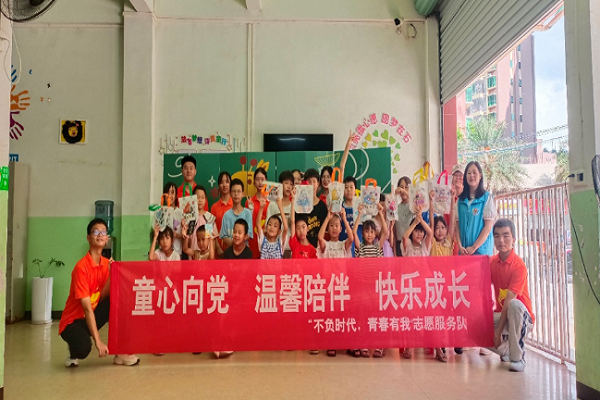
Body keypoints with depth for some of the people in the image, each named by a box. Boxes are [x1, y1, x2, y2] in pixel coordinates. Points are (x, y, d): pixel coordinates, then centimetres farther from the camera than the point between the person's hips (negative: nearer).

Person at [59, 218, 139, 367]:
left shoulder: (106, 263, -1)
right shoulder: (81, 266, -23)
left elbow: (102, 297, -9)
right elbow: (87, 307, -26)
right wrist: (98, 341, -29)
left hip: (91, 316, 7)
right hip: (73, 321, -7)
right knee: (84, 347, -37)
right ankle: (73, 354, 4)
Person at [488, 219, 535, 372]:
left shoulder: (519, 265, -19)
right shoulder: (492, 262, -1)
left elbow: (509, 301, -23)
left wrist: (498, 332, -25)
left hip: (522, 318, -6)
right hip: (501, 314, 6)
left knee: (515, 304, -37)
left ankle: (518, 358, -22)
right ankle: (505, 349, 13)